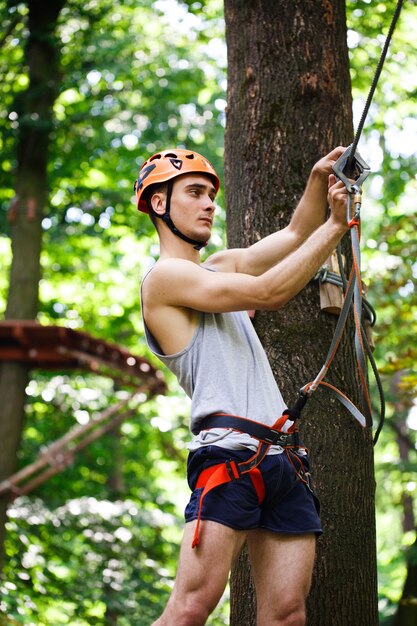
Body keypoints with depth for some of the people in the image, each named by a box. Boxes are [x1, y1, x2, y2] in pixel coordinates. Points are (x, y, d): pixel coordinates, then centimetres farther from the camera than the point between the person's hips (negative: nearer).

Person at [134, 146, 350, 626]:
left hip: (284, 458, 8)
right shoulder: (164, 277, -1)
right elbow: (267, 292, -10)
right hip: (230, 455, -8)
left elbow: (295, 235, 26)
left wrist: (318, 180, 6)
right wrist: (337, 224, -6)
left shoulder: (221, 267, 26)